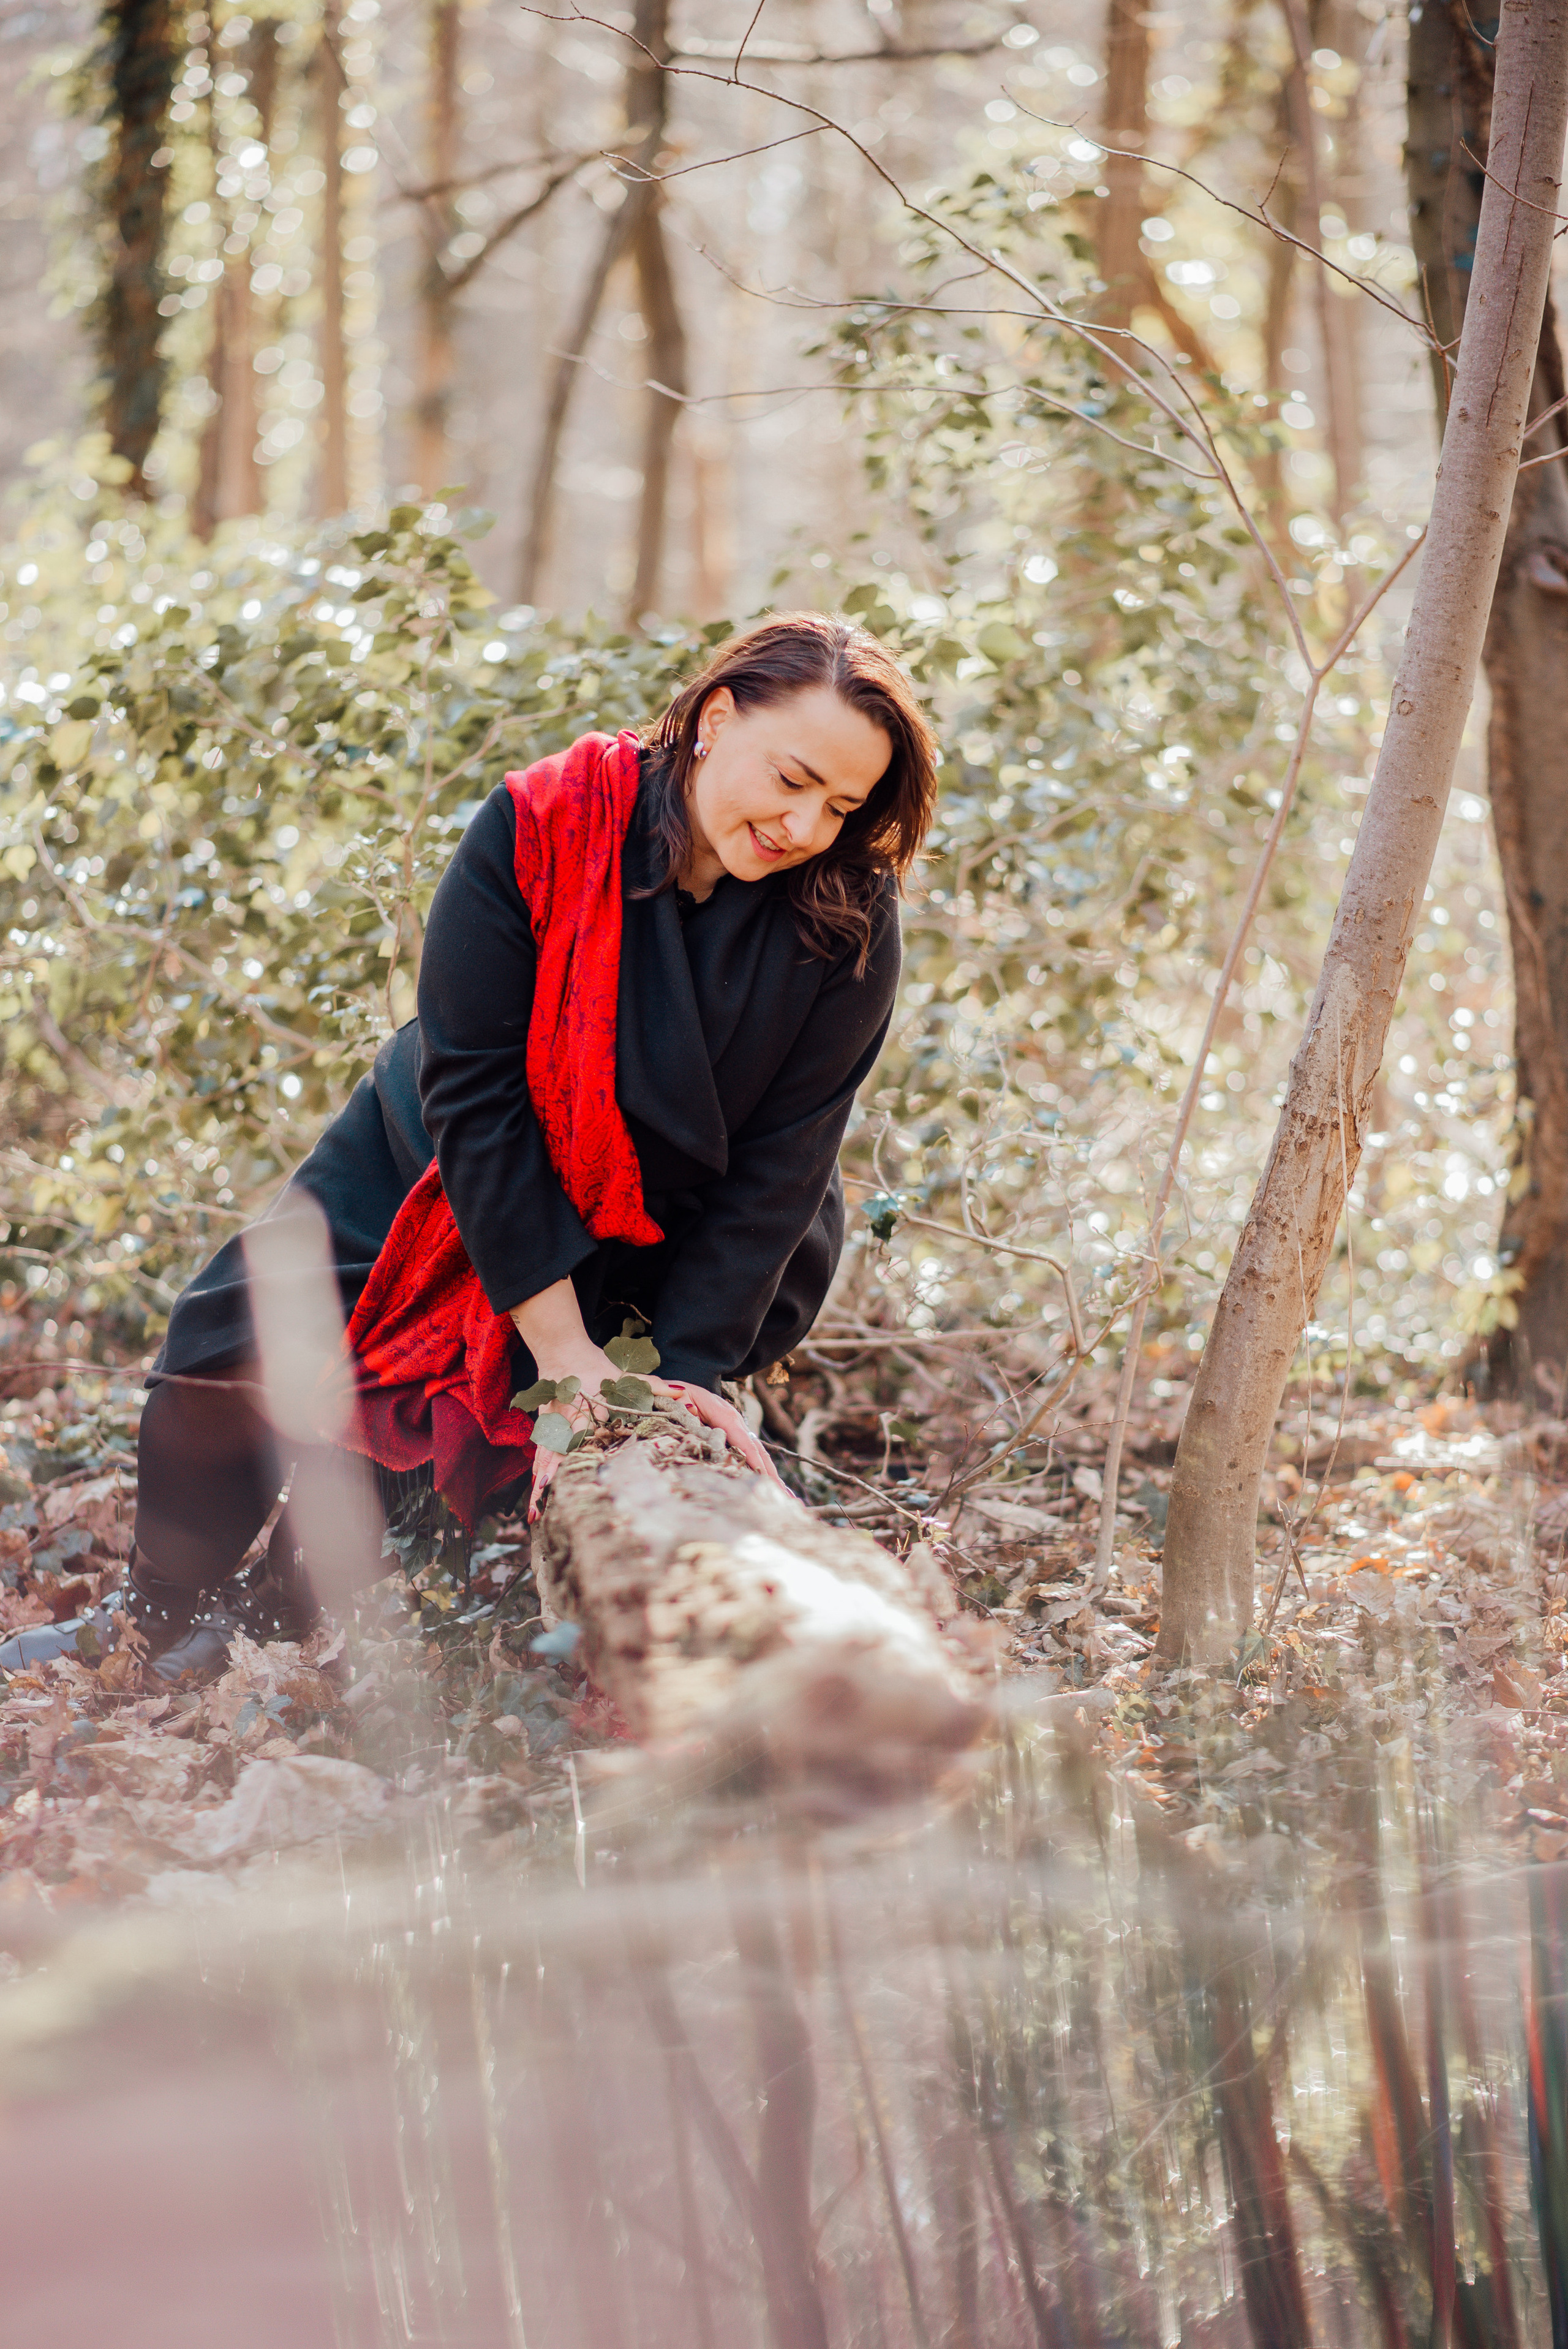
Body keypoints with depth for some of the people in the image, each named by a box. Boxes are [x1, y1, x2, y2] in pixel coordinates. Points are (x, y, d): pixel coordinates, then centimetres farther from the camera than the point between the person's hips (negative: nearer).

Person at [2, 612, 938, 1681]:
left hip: (659, 1244, -1)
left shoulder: (851, 923, -24)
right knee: (239, 1323, -5)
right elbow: (474, 1090, -27)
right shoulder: (539, 830, -28)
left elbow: (777, 1164, -18)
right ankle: (164, 1614, 18)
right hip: (449, 1156, 1)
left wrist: (689, 1370, -24)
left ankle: (284, 1613, 12)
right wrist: (562, 1346, -29)